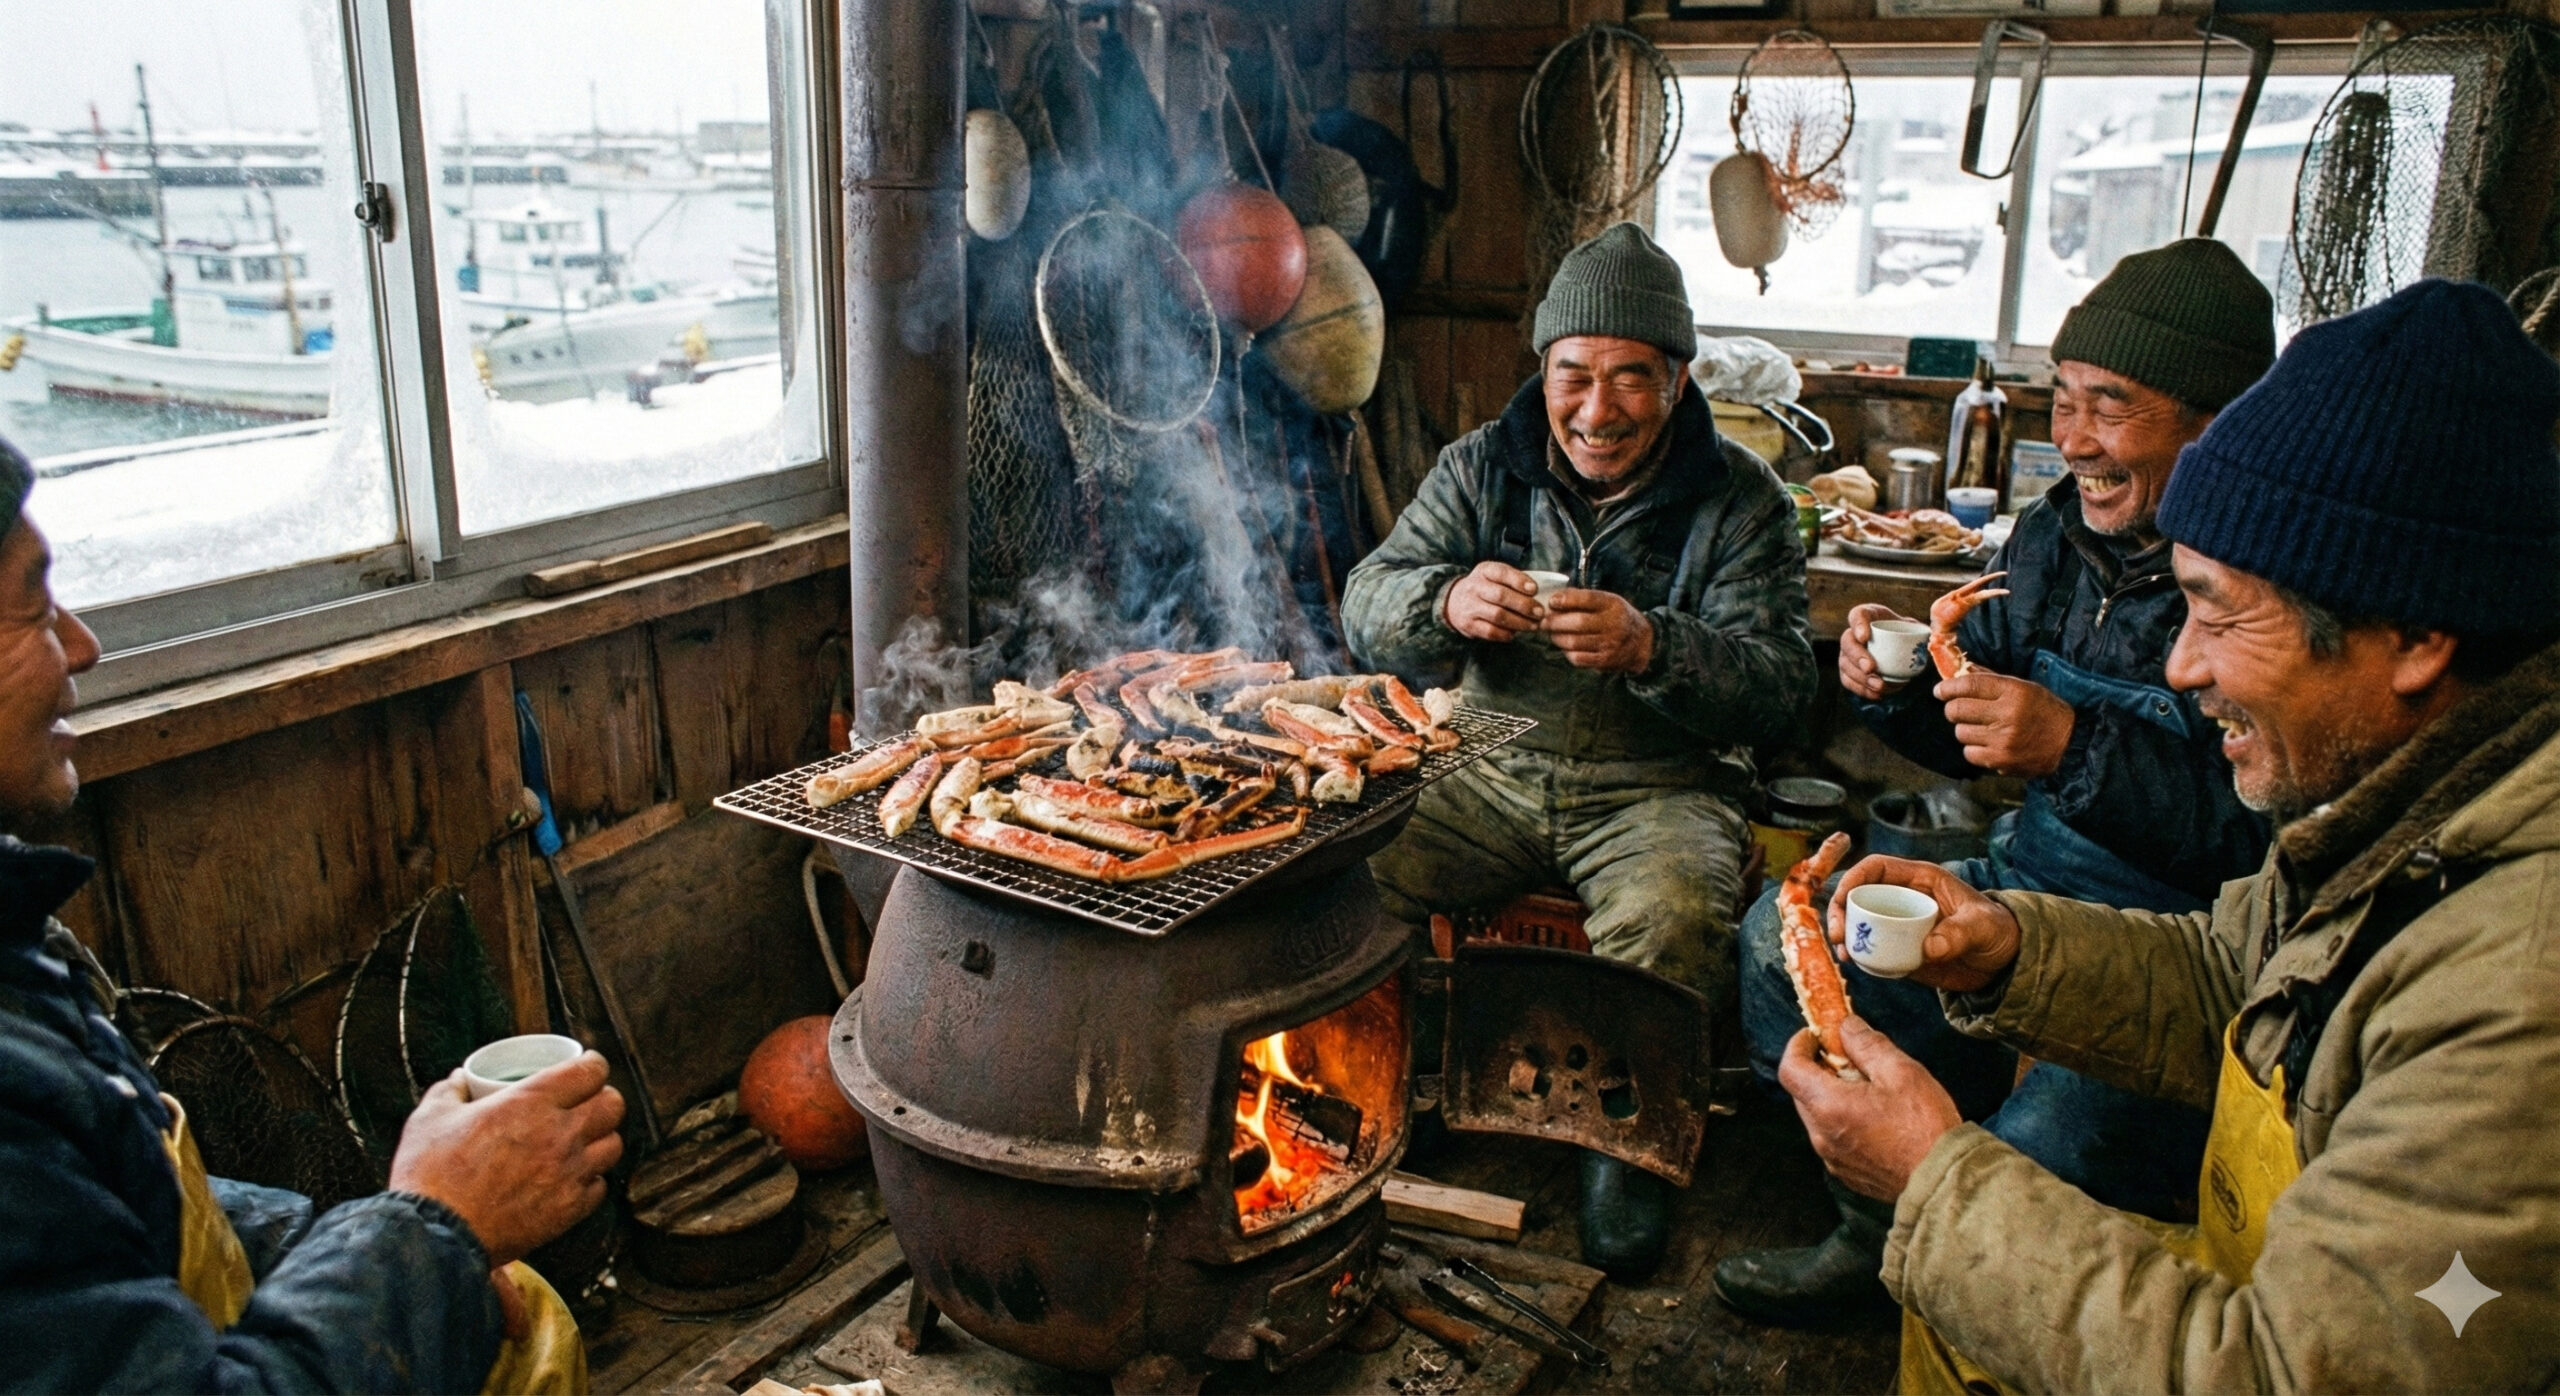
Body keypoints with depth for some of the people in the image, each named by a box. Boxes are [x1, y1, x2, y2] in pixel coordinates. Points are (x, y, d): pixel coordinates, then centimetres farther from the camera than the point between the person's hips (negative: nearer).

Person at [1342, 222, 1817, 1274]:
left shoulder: (1740, 499, -2)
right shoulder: (1482, 467, 5)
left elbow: (1779, 687, -12)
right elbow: (1367, 605, -1)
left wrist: (1649, 646, -32)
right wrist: (1446, 602, -25)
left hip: (1657, 789, -2)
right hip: (1488, 774, 3)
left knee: (1670, 918, -33)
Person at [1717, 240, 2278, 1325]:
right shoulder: (2056, 531, 6)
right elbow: (1978, 742, 18)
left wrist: (2078, 750, -29)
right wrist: (1902, 689, -3)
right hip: (2022, 897, 8)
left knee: (2046, 1150, -32)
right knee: (1782, 935, -1)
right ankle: (1881, 1232, 14)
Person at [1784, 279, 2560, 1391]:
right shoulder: (2387, 785, -6)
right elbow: (2222, 986, 8)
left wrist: (1937, 1179, -25)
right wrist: (2006, 951, -10)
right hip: (2269, 1300, 7)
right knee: (1959, 1295, 12)